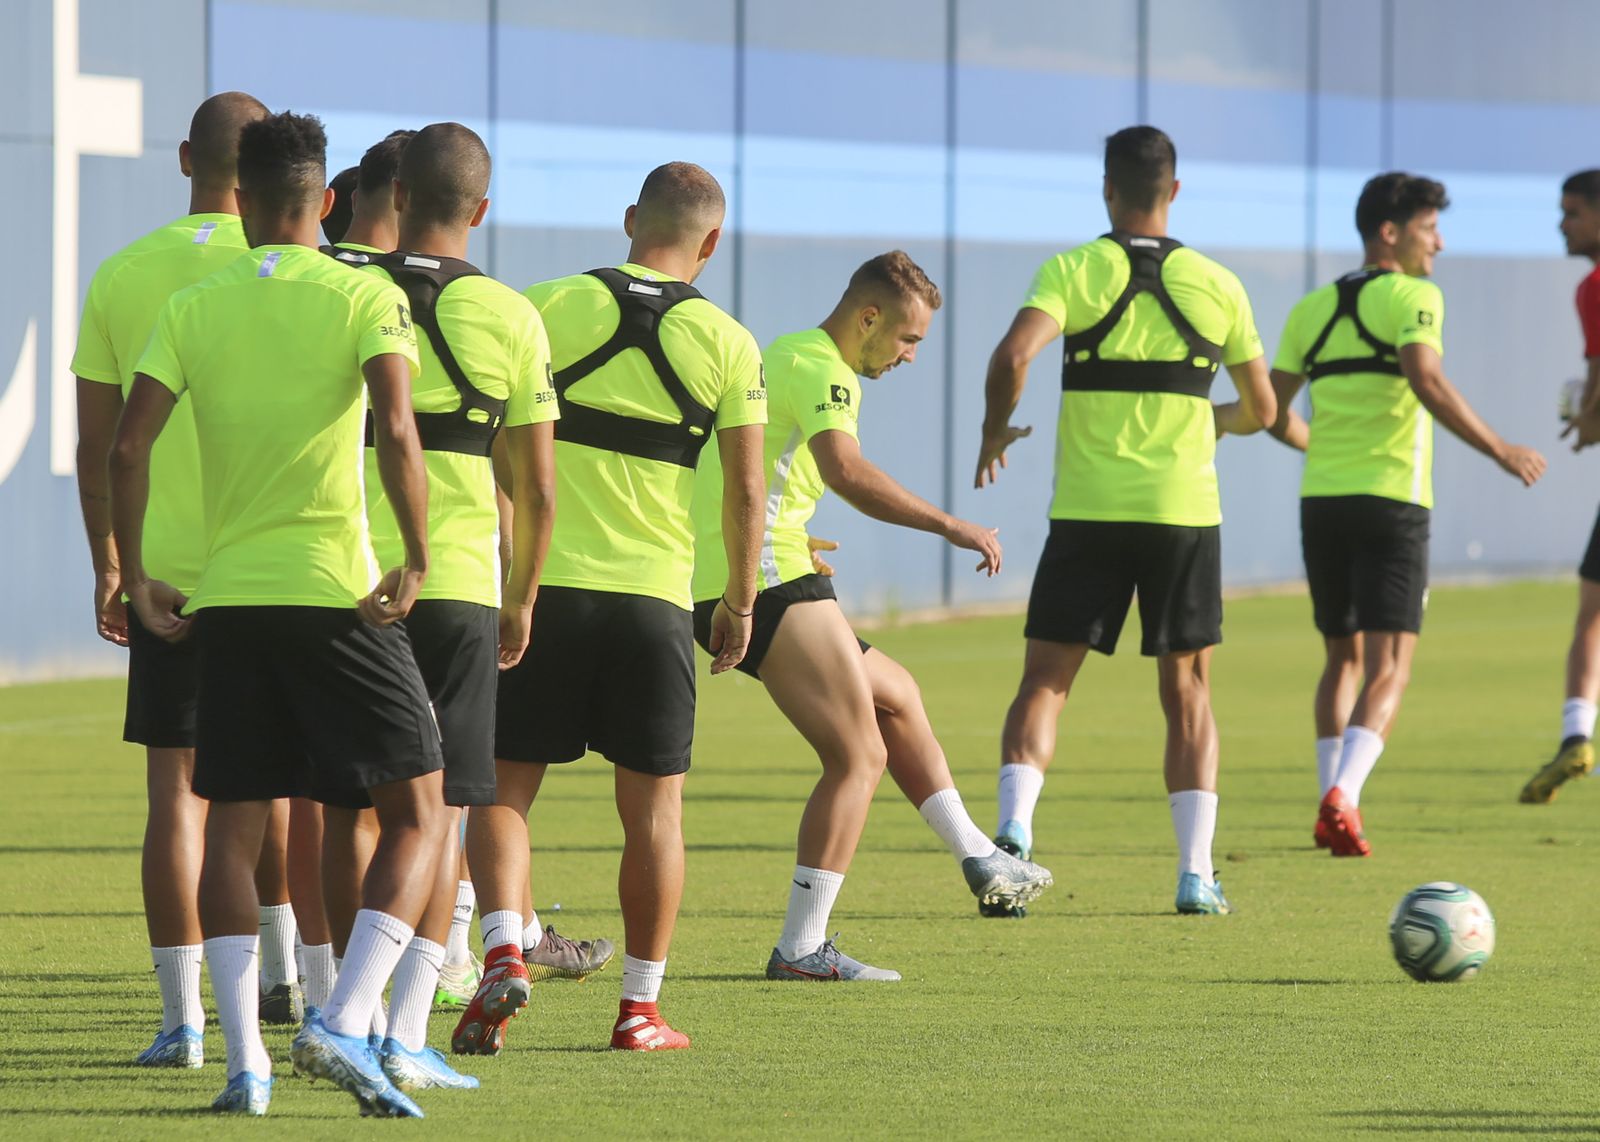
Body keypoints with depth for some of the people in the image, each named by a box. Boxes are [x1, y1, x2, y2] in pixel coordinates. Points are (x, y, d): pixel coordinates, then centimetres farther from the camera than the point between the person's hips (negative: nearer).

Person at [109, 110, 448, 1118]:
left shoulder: (195, 308, 7)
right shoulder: (365, 299, -2)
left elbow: (128, 447, 0)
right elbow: (396, 429, -17)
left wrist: (136, 578, 9)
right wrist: (417, 560, -11)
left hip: (226, 597, 3)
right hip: (338, 592, -3)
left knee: (233, 829, 9)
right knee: (418, 812, 5)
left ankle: (244, 1057, -1)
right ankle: (344, 1024, -12)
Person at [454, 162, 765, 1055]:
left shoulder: (549, 306, 1)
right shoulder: (728, 344, 1)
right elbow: (747, 491, 1)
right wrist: (741, 605, 14)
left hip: (540, 582, 0)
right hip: (654, 595, 0)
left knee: (505, 785, 7)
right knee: (654, 807, 9)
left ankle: (504, 951, -15)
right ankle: (641, 1008, 10)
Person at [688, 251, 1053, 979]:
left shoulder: (785, 355, 23)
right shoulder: (821, 369, -10)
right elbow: (846, 471, -28)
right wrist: (948, 526, -28)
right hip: (771, 581, -11)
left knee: (895, 695, 23)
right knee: (858, 757, -9)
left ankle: (978, 859, 27)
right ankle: (801, 949, -13)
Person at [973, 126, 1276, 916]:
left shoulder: (1073, 271, -3)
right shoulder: (1215, 284, 4)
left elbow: (1013, 355, -20)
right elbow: (1261, 409, 11)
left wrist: (995, 437, -2)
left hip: (1087, 511, -1)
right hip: (1184, 510, 1)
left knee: (1044, 682, 4)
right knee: (1186, 693, 11)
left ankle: (1013, 831, -18)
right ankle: (1196, 873, 7)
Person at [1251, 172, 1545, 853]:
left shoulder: (1312, 308, 13)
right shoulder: (1412, 297, -5)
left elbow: (1274, 414, 12)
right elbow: (1428, 384, -21)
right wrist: (1501, 452, -15)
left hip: (1321, 500, 6)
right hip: (1391, 500, -6)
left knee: (1344, 658, 20)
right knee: (1390, 667, -6)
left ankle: (1333, 806, 15)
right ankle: (1342, 799, -26)